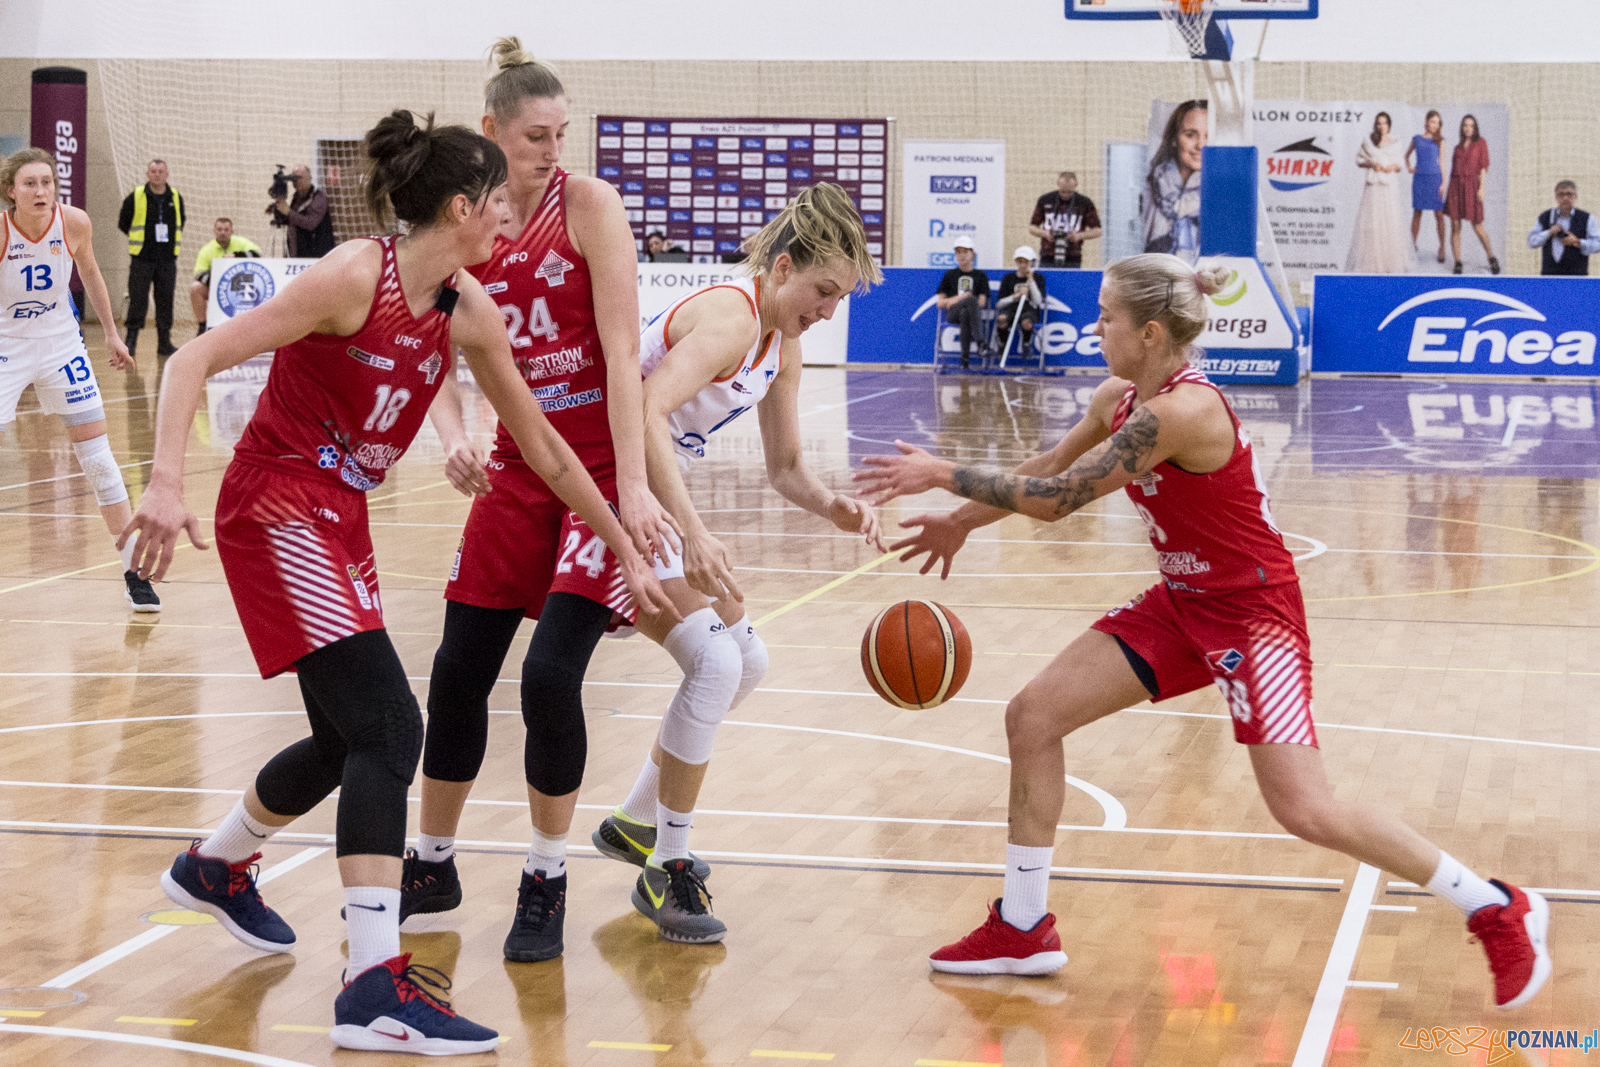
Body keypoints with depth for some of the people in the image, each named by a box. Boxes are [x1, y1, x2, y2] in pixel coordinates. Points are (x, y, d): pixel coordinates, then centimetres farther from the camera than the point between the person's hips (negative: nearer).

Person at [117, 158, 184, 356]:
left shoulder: (176, 198, 7)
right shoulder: (135, 197, -3)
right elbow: (123, 223, 8)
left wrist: (171, 241, 11)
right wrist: (141, 239, 10)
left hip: (167, 259, 3)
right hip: (142, 258, -3)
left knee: (165, 301, 5)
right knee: (138, 301, -4)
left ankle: (164, 342, 12)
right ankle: (131, 341, 2)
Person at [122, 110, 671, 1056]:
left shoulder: (470, 313, 2)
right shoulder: (355, 277, -19)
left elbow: (546, 448, 12)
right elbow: (196, 361, -21)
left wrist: (625, 550, 14)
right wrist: (167, 484, -34)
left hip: (341, 520, 8)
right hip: (275, 511, -8)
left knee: (350, 742, 17)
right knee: (389, 728, -18)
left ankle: (216, 866, 44)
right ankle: (377, 987, -20)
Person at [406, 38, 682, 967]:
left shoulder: (590, 204, -11)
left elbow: (622, 350, -16)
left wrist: (633, 486, -23)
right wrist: (456, 432, -13)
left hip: (604, 464, -5)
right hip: (519, 466, 5)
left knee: (552, 674, -14)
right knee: (459, 672, 5)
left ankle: (547, 888, 3)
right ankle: (433, 866, 26)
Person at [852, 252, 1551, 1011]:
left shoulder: (1181, 411, -27)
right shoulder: (1119, 400, 1)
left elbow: (1057, 499, -26)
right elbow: (1048, 470, 20)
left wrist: (944, 476, -19)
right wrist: (963, 520, 19)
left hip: (1253, 612, -9)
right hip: (1181, 603, 9)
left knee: (1305, 812, -15)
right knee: (1032, 716, 0)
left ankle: (1498, 911, 4)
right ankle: (1023, 931, 13)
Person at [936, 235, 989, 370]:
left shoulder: (980, 276, 18)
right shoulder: (950, 275, 20)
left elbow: (982, 302, 5)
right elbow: (940, 303, 13)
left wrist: (956, 301, -4)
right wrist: (961, 298, -4)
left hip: (974, 313, 0)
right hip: (952, 314, 0)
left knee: (965, 314, -40)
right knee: (971, 298, -35)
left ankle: (965, 358, -45)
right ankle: (979, 339, -50)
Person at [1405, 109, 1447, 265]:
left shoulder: (1439, 140, 6)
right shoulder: (1416, 139, 10)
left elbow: (1441, 161, 4)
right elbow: (1407, 155, 25)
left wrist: (1443, 182, -3)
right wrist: (1409, 168, 8)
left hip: (1435, 178, -2)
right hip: (1419, 178, 2)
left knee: (1438, 214, -1)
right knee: (1417, 213, 4)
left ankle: (1442, 247, 5)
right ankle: (1413, 245, 10)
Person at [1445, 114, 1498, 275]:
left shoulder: (1481, 143, 5)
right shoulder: (1458, 146, 15)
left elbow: (1483, 166, -1)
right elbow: (1454, 168, 15)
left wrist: (1481, 188, -10)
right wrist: (1449, 188, 10)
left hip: (1472, 186, -3)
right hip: (1456, 186, 3)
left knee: (1477, 226, -3)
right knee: (1455, 226, -3)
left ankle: (1492, 258, 15)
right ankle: (1457, 263, 2)